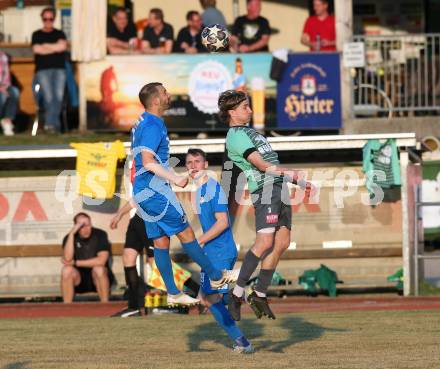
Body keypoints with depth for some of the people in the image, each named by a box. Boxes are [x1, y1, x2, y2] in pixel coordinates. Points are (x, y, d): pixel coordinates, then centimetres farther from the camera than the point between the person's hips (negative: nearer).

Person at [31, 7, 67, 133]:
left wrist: (46, 46, 2)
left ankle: (50, 123, -26)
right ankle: (55, 124, -25)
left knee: (59, 95, -26)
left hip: (59, 69, 1)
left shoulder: (59, 34, 20)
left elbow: (63, 46, -1)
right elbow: (36, 49, -2)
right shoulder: (37, 35, 16)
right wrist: (55, 48, 3)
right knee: (48, 95, -25)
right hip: (43, 70, -1)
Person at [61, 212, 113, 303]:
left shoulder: (100, 235, -10)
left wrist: (75, 262, -16)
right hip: (79, 280, 2)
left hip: (97, 278, -2)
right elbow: (67, 258, -23)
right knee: (66, 270, -27)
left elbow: (101, 261, -21)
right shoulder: (70, 238, -5)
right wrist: (71, 234, -25)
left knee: (98, 269, -33)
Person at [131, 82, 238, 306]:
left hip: (144, 193, 10)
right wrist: (175, 179, -24)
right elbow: (148, 162, -25)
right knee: (185, 232, -3)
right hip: (154, 190, -10)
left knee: (161, 242, 9)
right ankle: (216, 277, 4)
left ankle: (173, 293, 10)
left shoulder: (143, 124, 16)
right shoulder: (153, 126, -16)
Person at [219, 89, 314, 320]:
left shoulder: (248, 131, 25)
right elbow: (260, 164, -17)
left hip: (278, 188, 10)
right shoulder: (235, 136, -7)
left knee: (282, 243, 4)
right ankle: (237, 294, -19)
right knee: (265, 241, -21)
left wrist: (299, 182, 28)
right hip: (264, 189, -10)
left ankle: (259, 295, 7)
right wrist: (288, 173, -24)